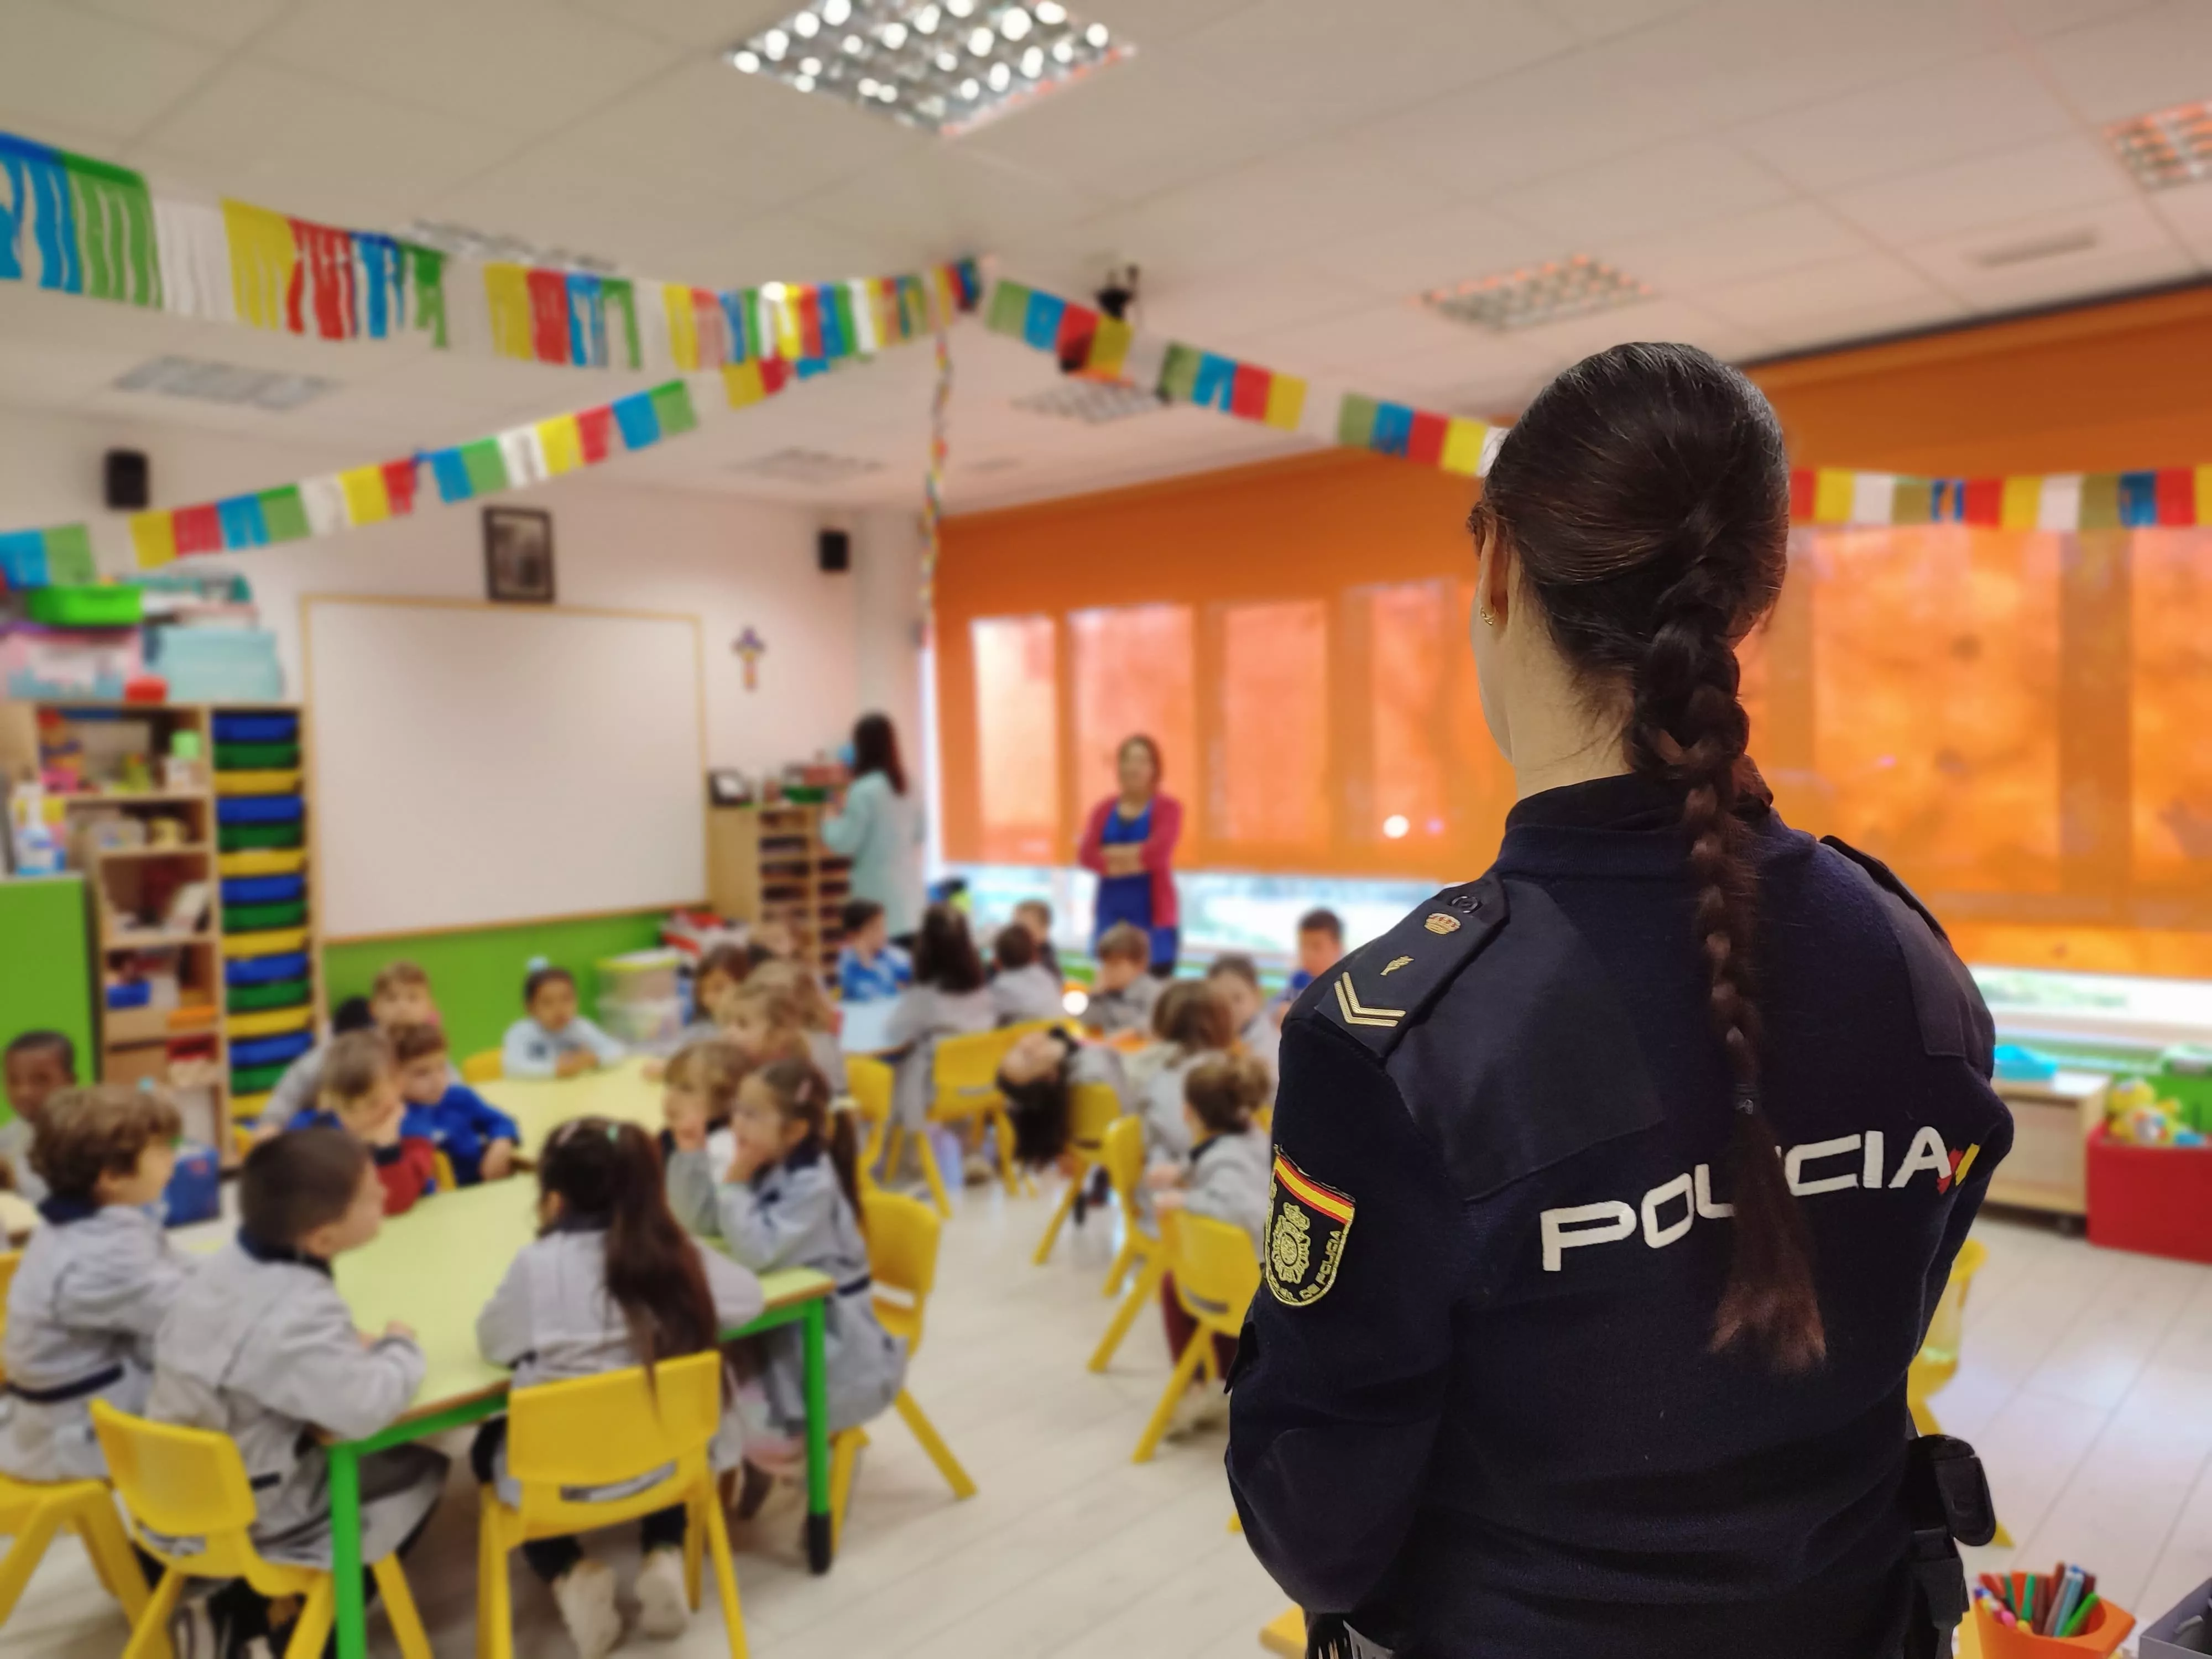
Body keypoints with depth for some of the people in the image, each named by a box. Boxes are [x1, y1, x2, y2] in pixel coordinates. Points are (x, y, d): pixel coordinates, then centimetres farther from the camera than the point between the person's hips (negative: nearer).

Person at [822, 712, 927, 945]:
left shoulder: (865, 790, -15)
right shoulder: (907, 785, 7)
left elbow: (845, 842, -11)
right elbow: (919, 833, 16)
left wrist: (832, 820, 6)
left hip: (878, 892, -7)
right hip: (908, 887, 7)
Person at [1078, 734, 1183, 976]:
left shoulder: (1168, 808, -2)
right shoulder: (1104, 809, 8)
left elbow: (1157, 852, -18)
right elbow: (1085, 855, -5)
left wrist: (1112, 853, -7)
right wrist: (1135, 859, -15)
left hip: (1153, 913, -4)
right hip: (1111, 913, 4)